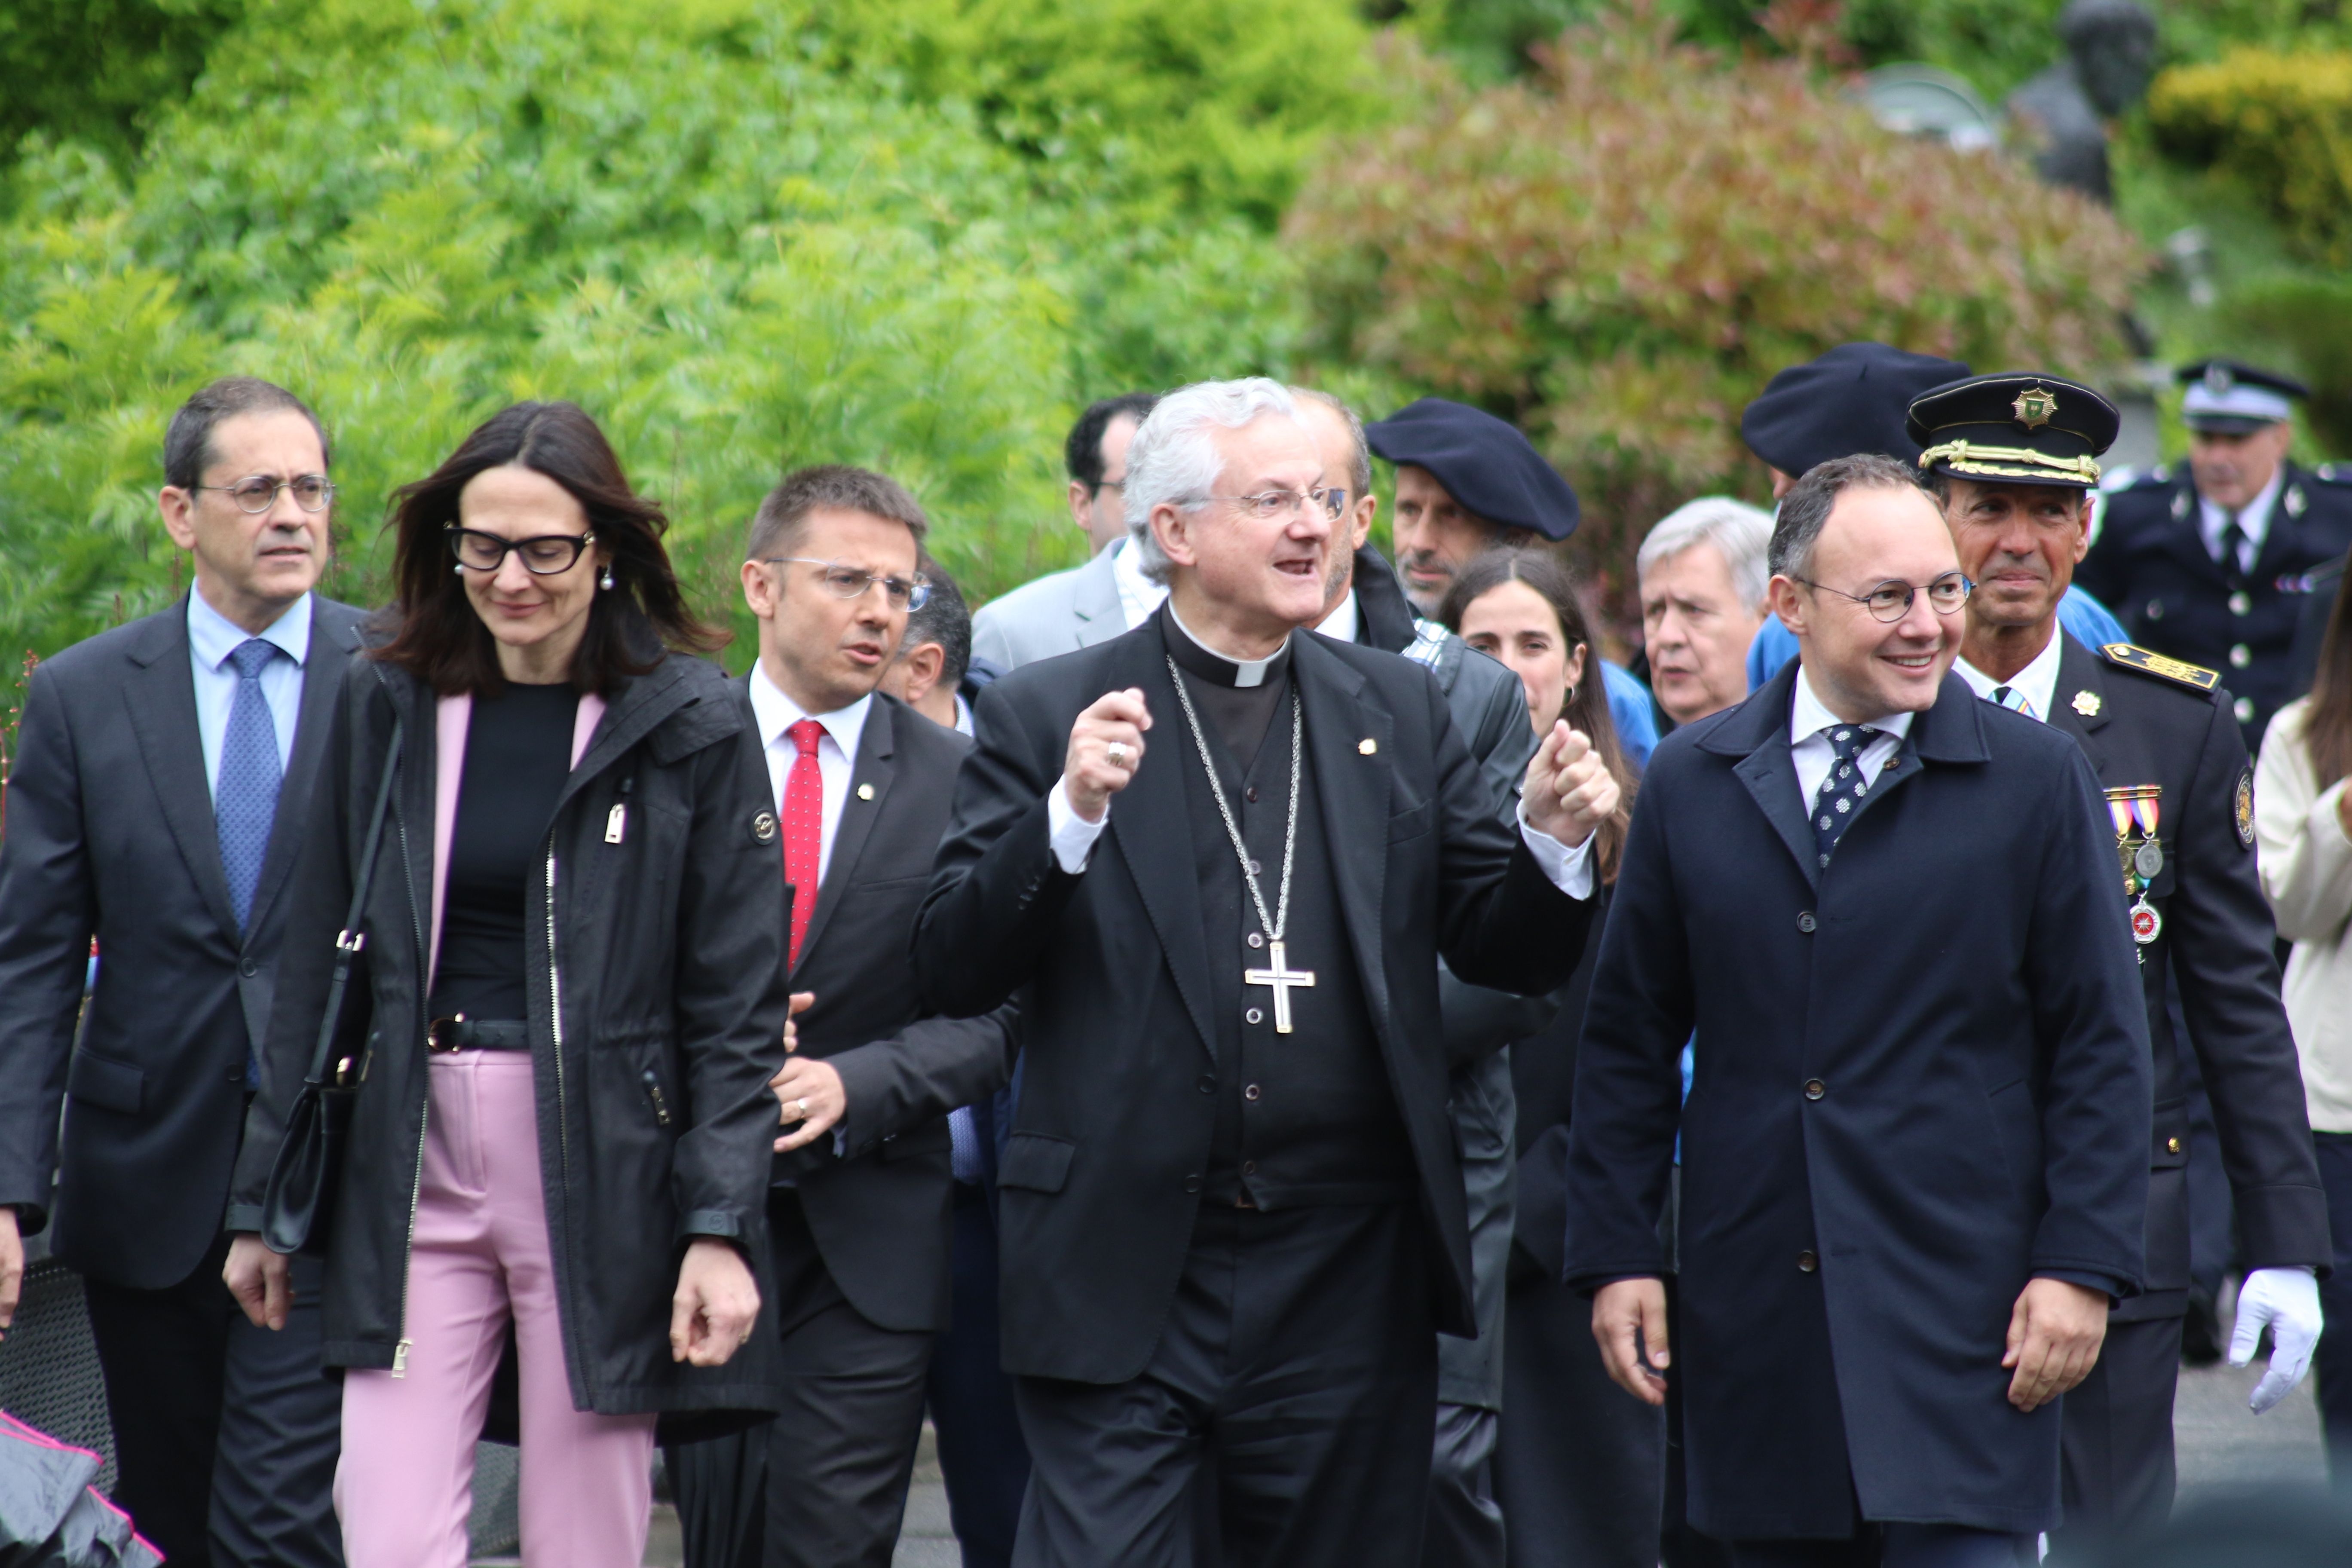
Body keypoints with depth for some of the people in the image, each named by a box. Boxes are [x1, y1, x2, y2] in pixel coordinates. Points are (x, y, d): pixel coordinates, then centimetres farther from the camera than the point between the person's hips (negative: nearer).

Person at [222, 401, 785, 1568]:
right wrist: (262, 1203, 10)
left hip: (601, 1175, -2)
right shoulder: (385, 704, 8)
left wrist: (721, 1228, -10)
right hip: (411, 1168, 2)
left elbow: (738, 1009, -2)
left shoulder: (691, 731, -1)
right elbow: (314, 971, 12)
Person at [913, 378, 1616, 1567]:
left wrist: (1553, 842, -9)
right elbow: (953, 974, -6)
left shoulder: (1399, 709, 11)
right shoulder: (1047, 717, 1)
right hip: (1124, 1282, -3)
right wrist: (1070, 814, -20)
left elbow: (1505, 954, 11)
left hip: (1347, 1285, 3)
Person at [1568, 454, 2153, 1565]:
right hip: (1752, 1313, 3)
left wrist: (2083, 1266, -6)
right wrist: (1615, 1255, 6)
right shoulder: (1690, 784, 8)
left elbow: (2100, 1046, 1)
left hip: (1960, 1306, -3)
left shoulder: (2036, 782, 1)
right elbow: (1628, 1042, 12)